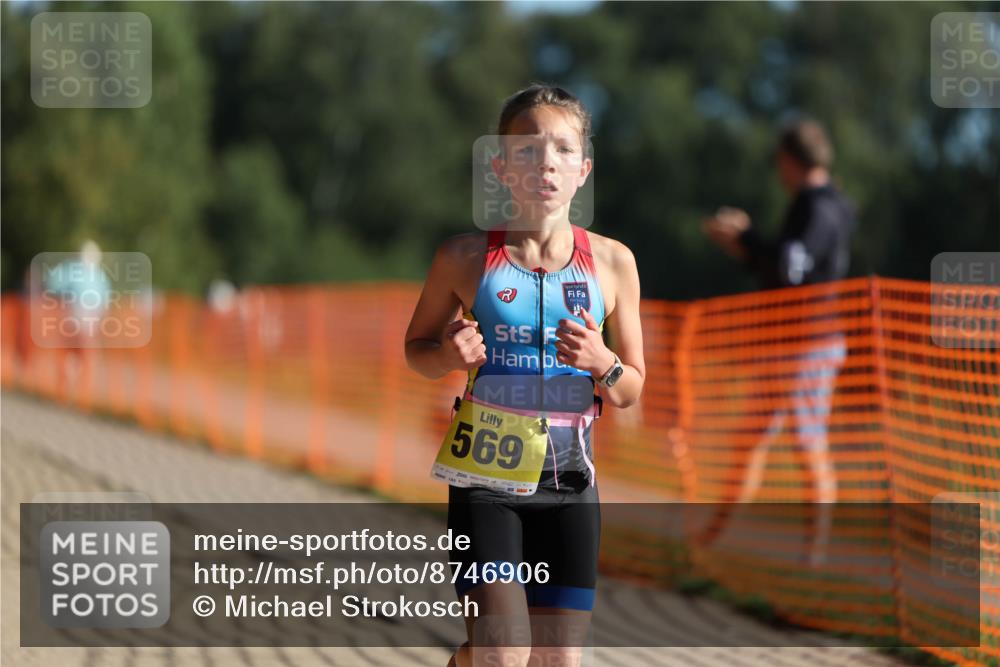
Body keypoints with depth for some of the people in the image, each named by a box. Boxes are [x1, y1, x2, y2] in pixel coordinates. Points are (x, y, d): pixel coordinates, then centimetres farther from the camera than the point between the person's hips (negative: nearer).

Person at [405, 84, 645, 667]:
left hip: (568, 477, 2)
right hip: (485, 474, -2)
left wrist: (602, 362, -13)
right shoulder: (467, 258, -2)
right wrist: (449, 355, -11)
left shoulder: (612, 262, 2)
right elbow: (416, 346, 11)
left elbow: (632, 390, 9)